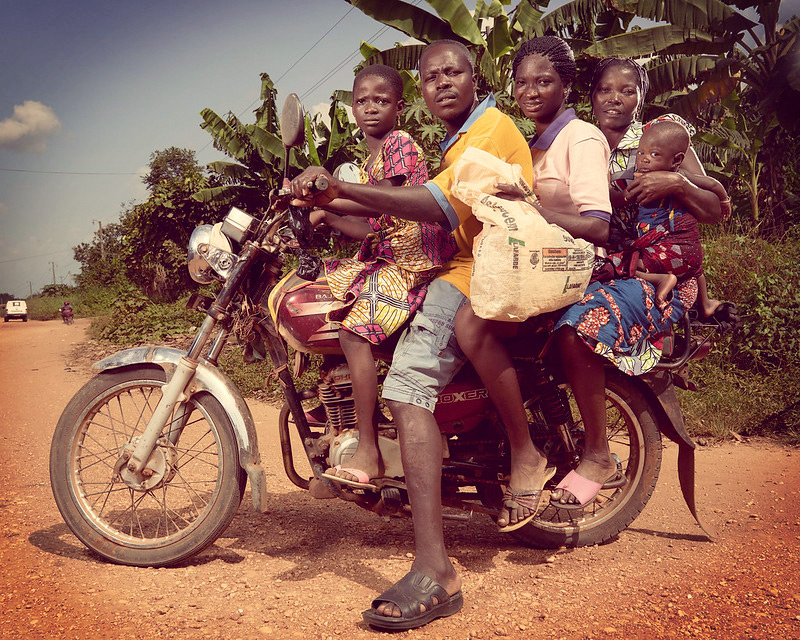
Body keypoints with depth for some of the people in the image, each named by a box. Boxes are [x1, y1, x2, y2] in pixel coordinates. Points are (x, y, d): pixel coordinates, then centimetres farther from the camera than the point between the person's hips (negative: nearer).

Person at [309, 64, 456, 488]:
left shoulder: (399, 142, -5)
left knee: (353, 330, -23)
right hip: (384, 258, 10)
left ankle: (368, 452, -20)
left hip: (415, 258, -10)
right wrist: (325, 216, 7)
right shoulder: (368, 163, 23)